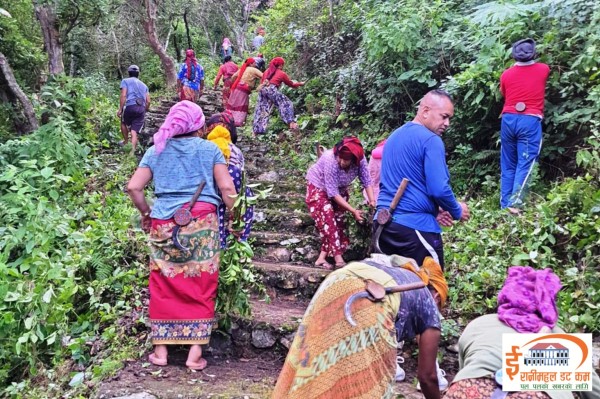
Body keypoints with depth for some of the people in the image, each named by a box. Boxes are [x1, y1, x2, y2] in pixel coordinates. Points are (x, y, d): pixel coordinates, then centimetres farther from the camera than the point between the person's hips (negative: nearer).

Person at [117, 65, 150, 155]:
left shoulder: (125, 81, 10)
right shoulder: (144, 85, 24)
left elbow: (123, 95, -4)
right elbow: (148, 101, 16)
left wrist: (120, 109, -4)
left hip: (130, 106, -3)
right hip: (141, 109, 3)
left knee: (123, 123, 27)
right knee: (134, 132, 3)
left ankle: (126, 141, 36)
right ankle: (132, 152, -8)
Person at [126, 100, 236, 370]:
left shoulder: (156, 150, 12)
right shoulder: (209, 149, 5)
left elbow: (133, 187, 5)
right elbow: (226, 188, -2)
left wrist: (145, 213, 19)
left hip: (164, 224, 2)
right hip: (202, 223, -2)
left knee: (163, 287, 11)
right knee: (200, 288, 6)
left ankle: (160, 350, 18)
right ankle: (195, 353, 10)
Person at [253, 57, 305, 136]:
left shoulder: (267, 71, 25)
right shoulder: (282, 74, 12)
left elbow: (261, 81, 29)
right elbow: (291, 84, 21)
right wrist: (299, 84, 36)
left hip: (262, 89, 6)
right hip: (271, 90, -6)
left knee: (261, 110, 10)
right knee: (286, 104, 0)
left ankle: (257, 130, 10)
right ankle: (291, 123, -16)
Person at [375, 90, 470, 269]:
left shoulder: (393, 137, 16)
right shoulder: (431, 140, -11)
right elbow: (439, 189, -18)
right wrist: (457, 211, 2)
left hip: (383, 222, 8)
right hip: (415, 226, -8)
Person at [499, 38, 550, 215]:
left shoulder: (506, 74, 5)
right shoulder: (543, 69, 3)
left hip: (509, 119, 3)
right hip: (530, 121, -3)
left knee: (507, 165, 9)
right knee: (525, 164, -3)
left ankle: (504, 204, 10)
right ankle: (514, 202, -15)